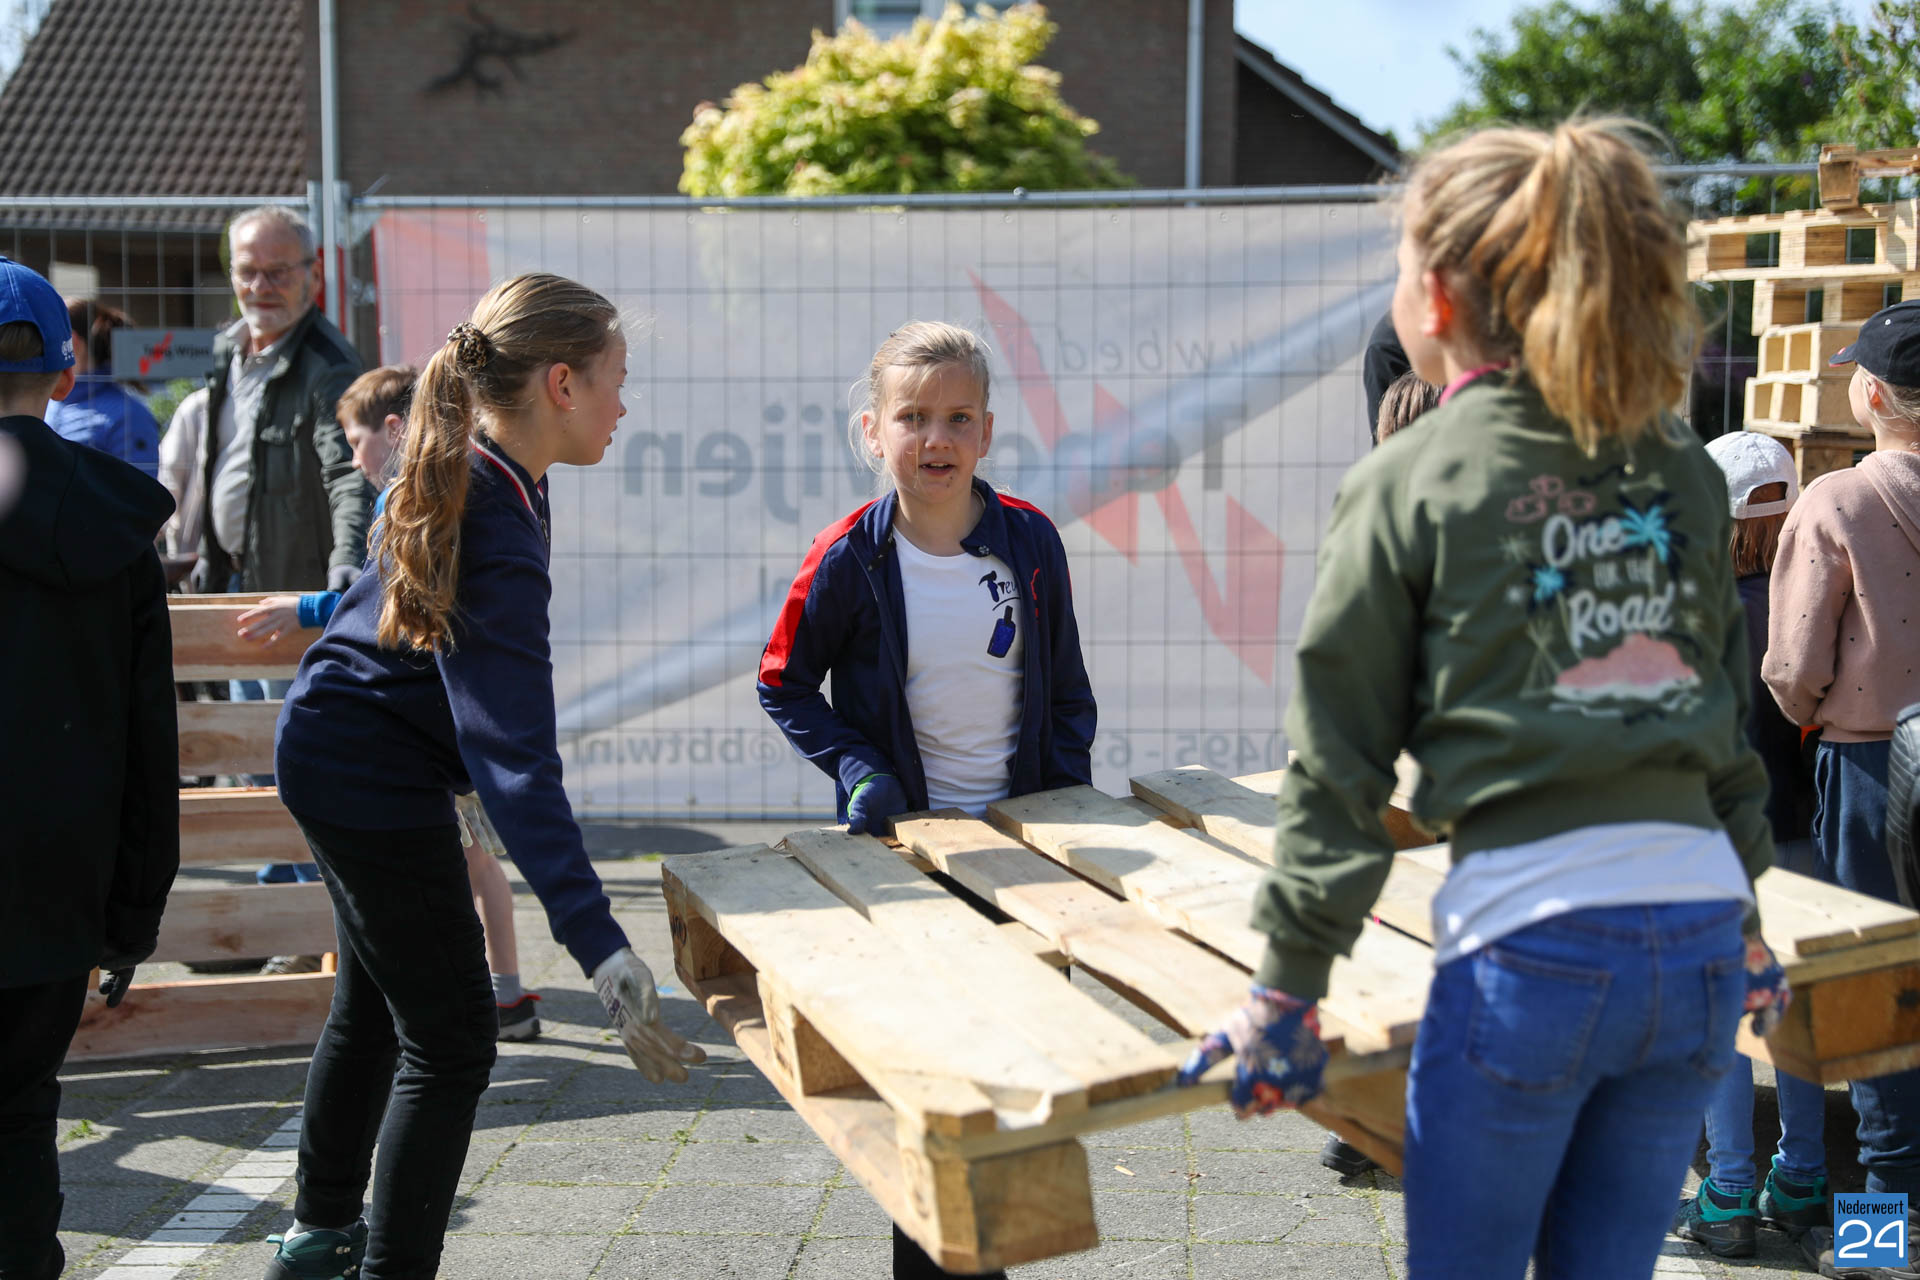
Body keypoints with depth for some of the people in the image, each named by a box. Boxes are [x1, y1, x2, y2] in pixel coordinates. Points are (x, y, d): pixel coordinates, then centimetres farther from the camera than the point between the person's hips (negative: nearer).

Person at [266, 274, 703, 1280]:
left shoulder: (463, 470, -3)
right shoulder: (500, 529, -31)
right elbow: (513, 752, -38)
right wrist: (599, 947, -44)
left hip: (332, 746, 11)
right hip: (375, 777, -11)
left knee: (374, 999, 24)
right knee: (451, 1041, -2)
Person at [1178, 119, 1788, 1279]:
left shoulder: (1409, 486, -5)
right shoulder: (1681, 467, 8)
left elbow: (1341, 757, -5)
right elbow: (1730, 711, 15)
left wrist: (1291, 986, 0)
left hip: (1527, 945, -5)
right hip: (1699, 937, 5)